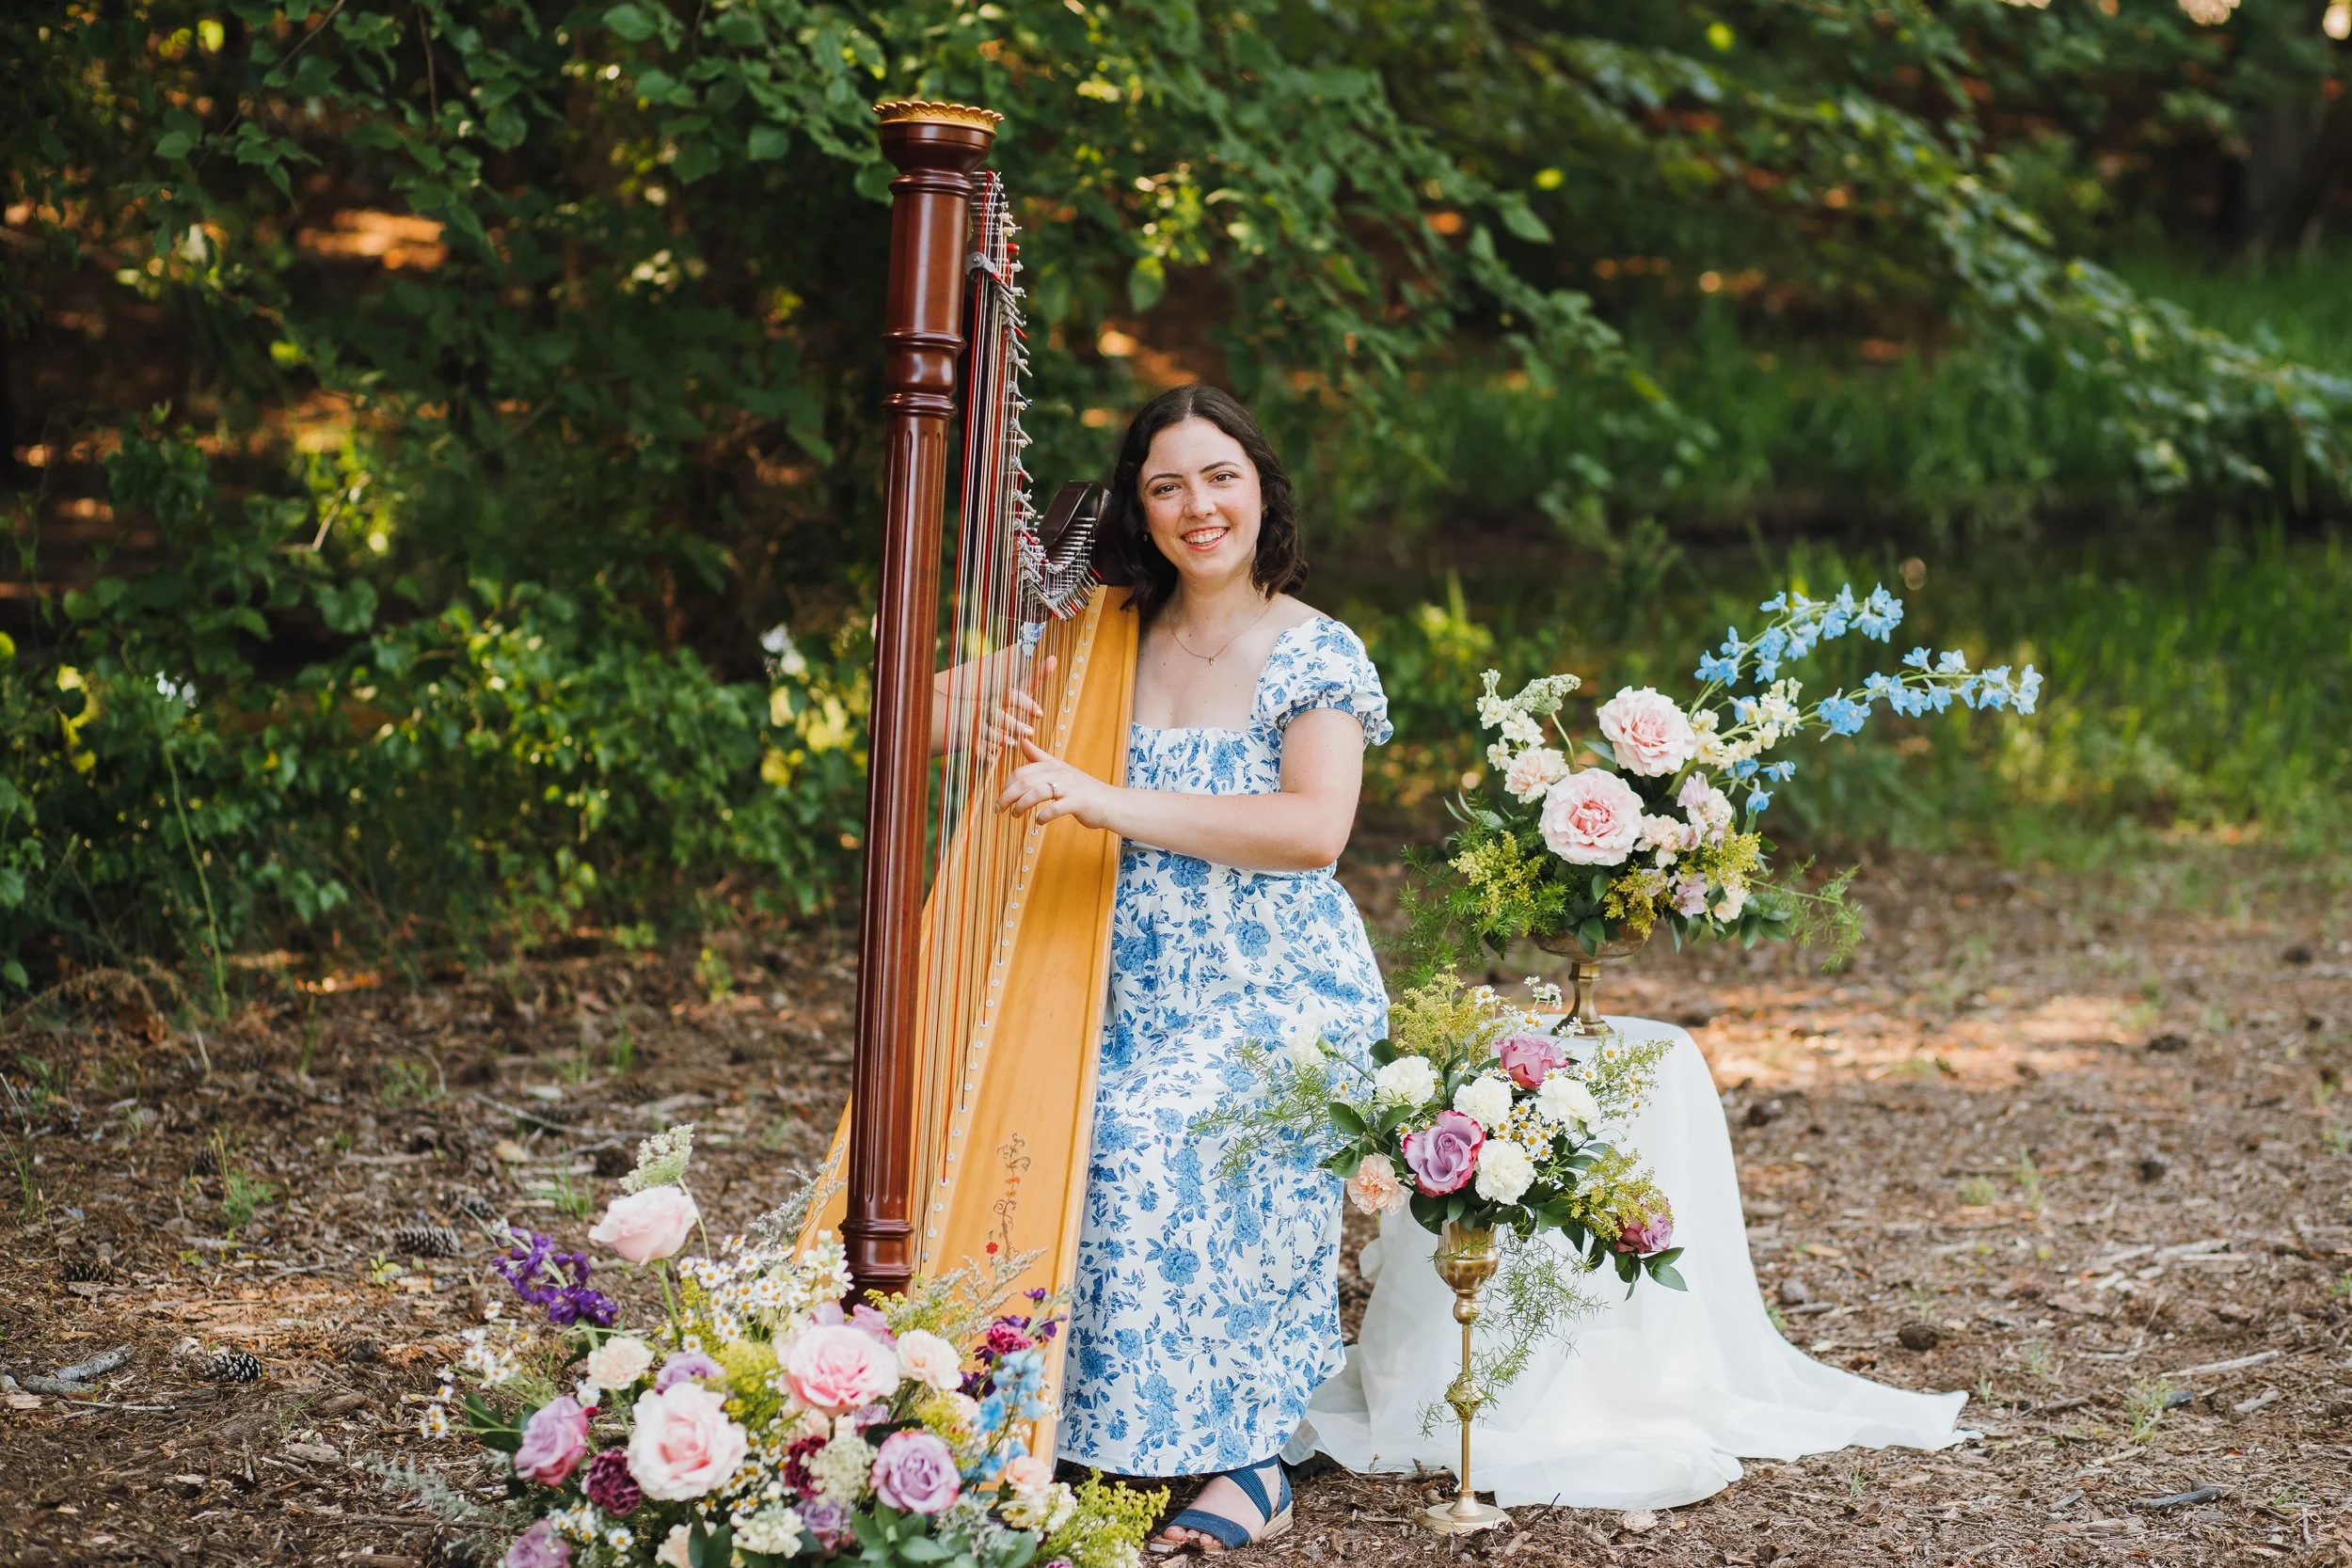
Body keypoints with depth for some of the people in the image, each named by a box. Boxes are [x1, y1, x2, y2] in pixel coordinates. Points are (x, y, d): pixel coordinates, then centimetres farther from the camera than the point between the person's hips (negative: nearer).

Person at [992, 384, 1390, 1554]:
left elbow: (1315, 831, -20)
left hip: (1278, 998, -4)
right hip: (1128, 999, 4)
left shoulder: (1316, 655, -2)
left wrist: (1105, 800, -28)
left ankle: (1243, 1461, -18)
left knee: (1148, 1131, -31)